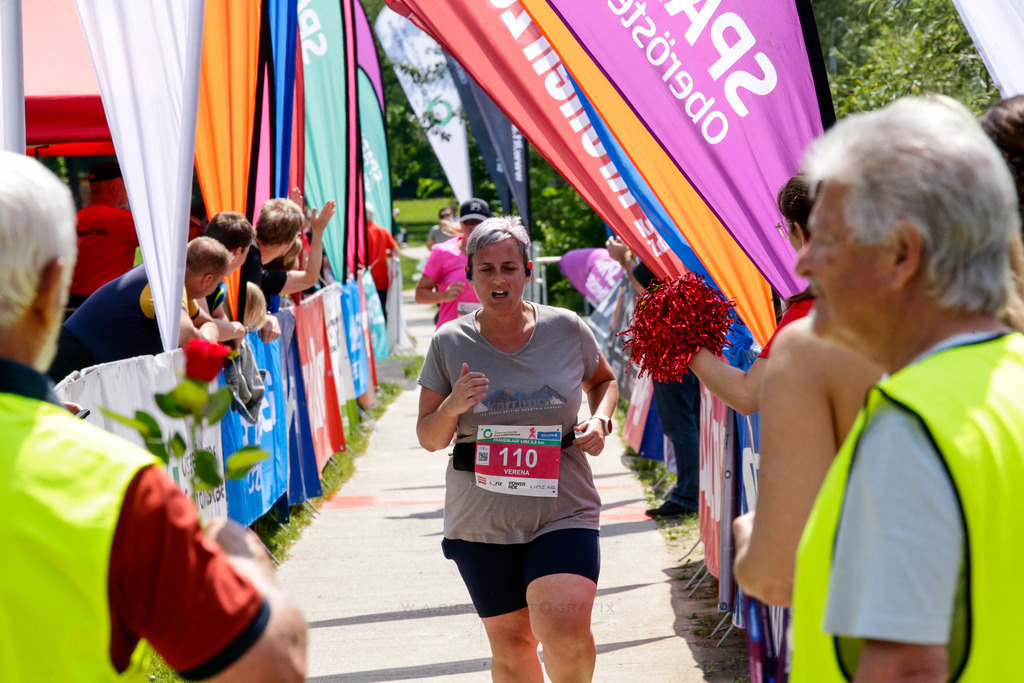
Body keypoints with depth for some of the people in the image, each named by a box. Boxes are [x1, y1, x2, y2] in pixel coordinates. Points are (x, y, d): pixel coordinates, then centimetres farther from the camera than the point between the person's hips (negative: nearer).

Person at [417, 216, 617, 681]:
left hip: (563, 508, -1)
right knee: (509, 641, 7)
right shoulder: (450, 343, 0)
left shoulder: (567, 329, 1)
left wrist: (600, 420, 0)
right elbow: (429, 438, 4)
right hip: (482, 518, 1)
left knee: (566, 631, -18)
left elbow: (603, 381, 21)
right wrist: (453, 407, -17)